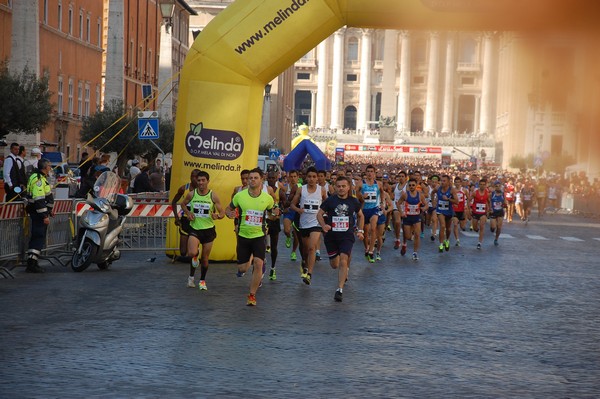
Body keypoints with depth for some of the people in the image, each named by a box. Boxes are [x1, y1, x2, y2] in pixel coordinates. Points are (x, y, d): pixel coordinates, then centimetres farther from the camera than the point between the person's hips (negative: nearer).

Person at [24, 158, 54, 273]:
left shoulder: (41, 177, 17)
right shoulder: (39, 179, -18)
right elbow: (39, 199, -24)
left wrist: (49, 210, 29)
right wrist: (44, 216, -24)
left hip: (38, 212, 11)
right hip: (38, 212, -11)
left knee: (36, 238, 13)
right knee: (39, 238, -11)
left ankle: (31, 263, 18)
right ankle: (32, 264, -13)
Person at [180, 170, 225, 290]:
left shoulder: (213, 196, -6)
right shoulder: (191, 194, -3)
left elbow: (222, 212, -3)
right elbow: (183, 204, 16)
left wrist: (217, 215, -26)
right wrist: (188, 213, -3)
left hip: (208, 229, 0)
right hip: (194, 228, 0)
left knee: (205, 258, 9)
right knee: (192, 253, -24)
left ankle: (202, 280, 30)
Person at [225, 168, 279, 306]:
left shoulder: (267, 198, -4)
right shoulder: (239, 196, -6)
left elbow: (273, 209, 15)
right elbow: (228, 209, 8)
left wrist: (275, 212, -8)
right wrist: (230, 214, -14)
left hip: (259, 236, -1)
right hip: (243, 236, 1)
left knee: (258, 263, -19)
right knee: (242, 268, 4)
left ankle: (252, 295, -5)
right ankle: (243, 267, 46)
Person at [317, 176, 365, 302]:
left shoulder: (353, 201, 2)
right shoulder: (330, 200, -3)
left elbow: (361, 216, 18)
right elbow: (319, 214, 2)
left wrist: (360, 231, 10)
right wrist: (323, 225, -16)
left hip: (347, 236, -1)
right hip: (331, 235, 1)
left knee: (343, 262, -18)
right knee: (334, 265, 11)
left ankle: (340, 289, -15)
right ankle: (345, 272, 48)